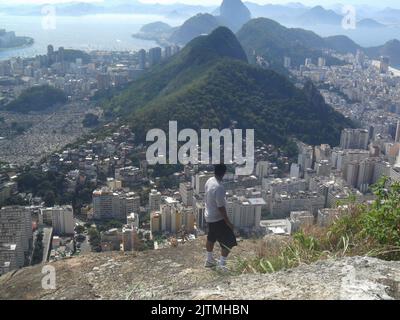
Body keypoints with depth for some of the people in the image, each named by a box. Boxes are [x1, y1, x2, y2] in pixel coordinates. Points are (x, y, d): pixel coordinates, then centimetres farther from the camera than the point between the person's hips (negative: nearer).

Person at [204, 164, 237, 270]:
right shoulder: (219, 187, -29)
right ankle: (222, 265, 5)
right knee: (229, 242, 1)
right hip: (217, 219, -9)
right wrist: (228, 222, -19)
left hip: (209, 216, 9)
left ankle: (209, 260, 40)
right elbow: (221, 207, -26)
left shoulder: (209, 181, -1)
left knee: (211, 238, 25)